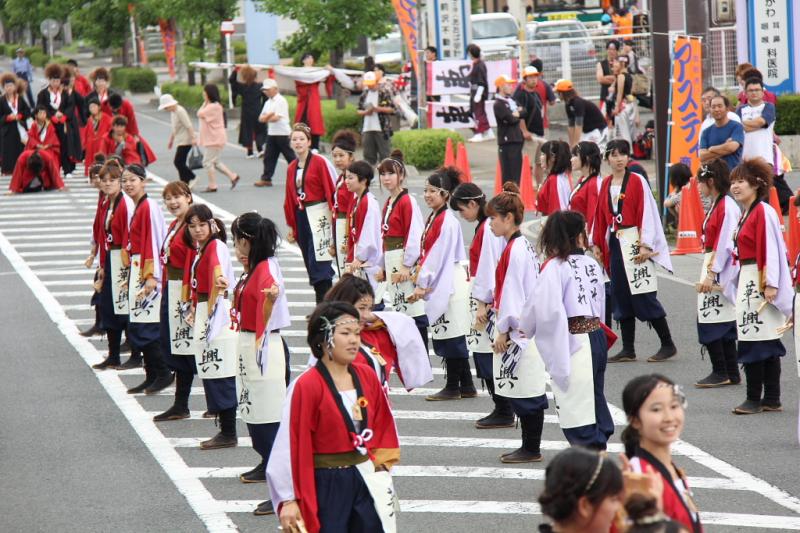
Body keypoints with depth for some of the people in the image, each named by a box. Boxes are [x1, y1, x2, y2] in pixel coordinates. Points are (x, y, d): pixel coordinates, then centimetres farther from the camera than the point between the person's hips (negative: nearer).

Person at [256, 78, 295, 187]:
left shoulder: (281, 101, -11)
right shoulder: (268, 102, 14)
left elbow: (276, 118, -19)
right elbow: (261, 119, 10)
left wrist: (266, 118, -1)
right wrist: (270, 115, -11)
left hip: (282, 133, -8)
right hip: (271, 133, 8)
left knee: (289, 156, -1)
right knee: (269, 157, 4)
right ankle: (266, 178, 5)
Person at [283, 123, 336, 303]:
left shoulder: (319, 162, -6)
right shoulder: (291, 168, 12)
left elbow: (329, 190, -8)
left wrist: (333, 217, -12)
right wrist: (291, 226, 17)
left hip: (318, 216, -6)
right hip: (301, 217, 6)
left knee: (319, 263, -11)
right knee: (310, 264, 8)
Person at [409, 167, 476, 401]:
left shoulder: (447, 221, -15)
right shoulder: (433, 218, 12)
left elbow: (437, 256, -17)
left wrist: (422, 284, -15)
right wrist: (423, 281, 7)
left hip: (449, 283, -9)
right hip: (438, 283, 9)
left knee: (450, 336, -2)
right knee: (451, 338, 12)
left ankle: (453, 387, 6)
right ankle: (466, 387, 18)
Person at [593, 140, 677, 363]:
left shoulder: (637, 181, -7)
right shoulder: (606, 183, 11)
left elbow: (646, 213, -10)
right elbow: (601, 215, 15)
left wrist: (645, 245, -15)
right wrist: (598, 243, 12)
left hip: (634, 243, -6)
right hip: (615, 243, 6)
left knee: (644, 296, -6)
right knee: (621, 296, 7)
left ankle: (667, 344, 3)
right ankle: (628, 350, 12)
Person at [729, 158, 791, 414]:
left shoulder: (763, 212, -13)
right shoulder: (746, 213, 15)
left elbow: (771, 249, -18)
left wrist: (770, 284, -21)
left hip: (761, 283, -10)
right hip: (747, 281, 10)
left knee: (754, 342, -7)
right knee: (766, 343, 11)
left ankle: (755, 398, -3)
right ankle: (771, 399, 15)